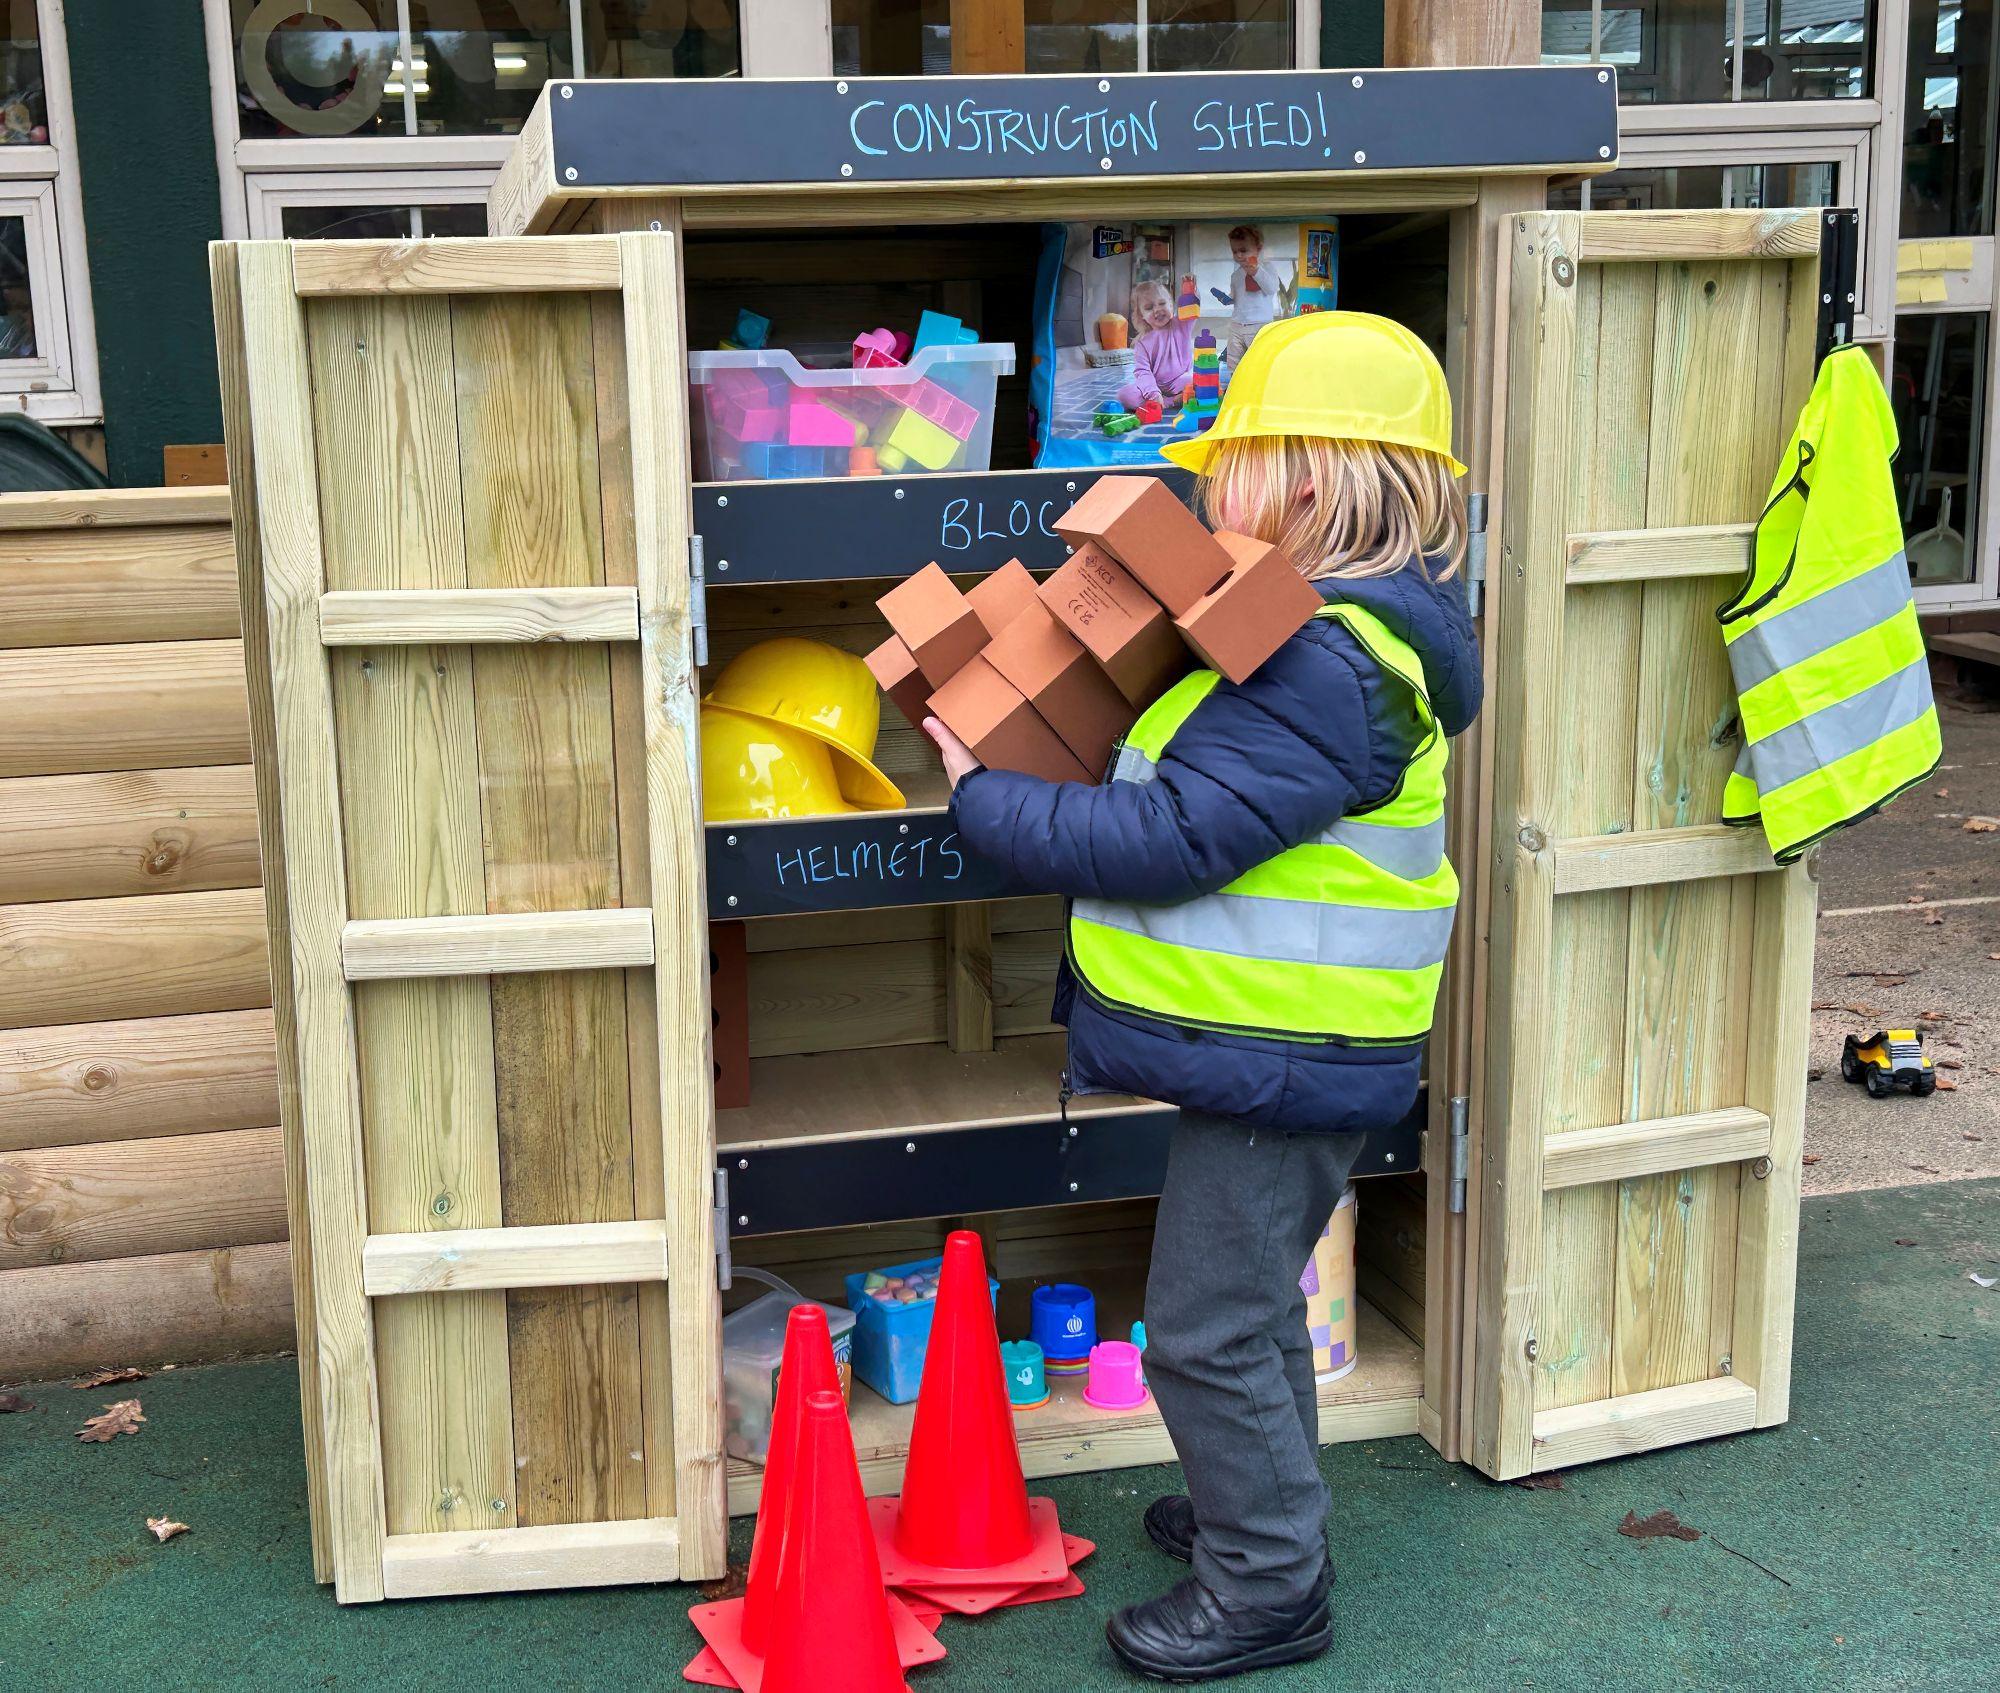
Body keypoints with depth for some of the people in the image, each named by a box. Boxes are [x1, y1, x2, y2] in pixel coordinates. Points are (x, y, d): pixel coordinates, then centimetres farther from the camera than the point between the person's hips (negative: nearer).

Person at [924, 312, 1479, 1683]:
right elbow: (1193, 784, 18)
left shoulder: (1328, 671, -26)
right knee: (1250, 1307, 24)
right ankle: (1263, 1507, 41)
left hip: (1284, 1060, -11)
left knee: (1209, 1330, 1)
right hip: (1277, 1049, 11)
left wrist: (986, 797, -17)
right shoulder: (1338, 634, 9)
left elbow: (1167, 842, -28)